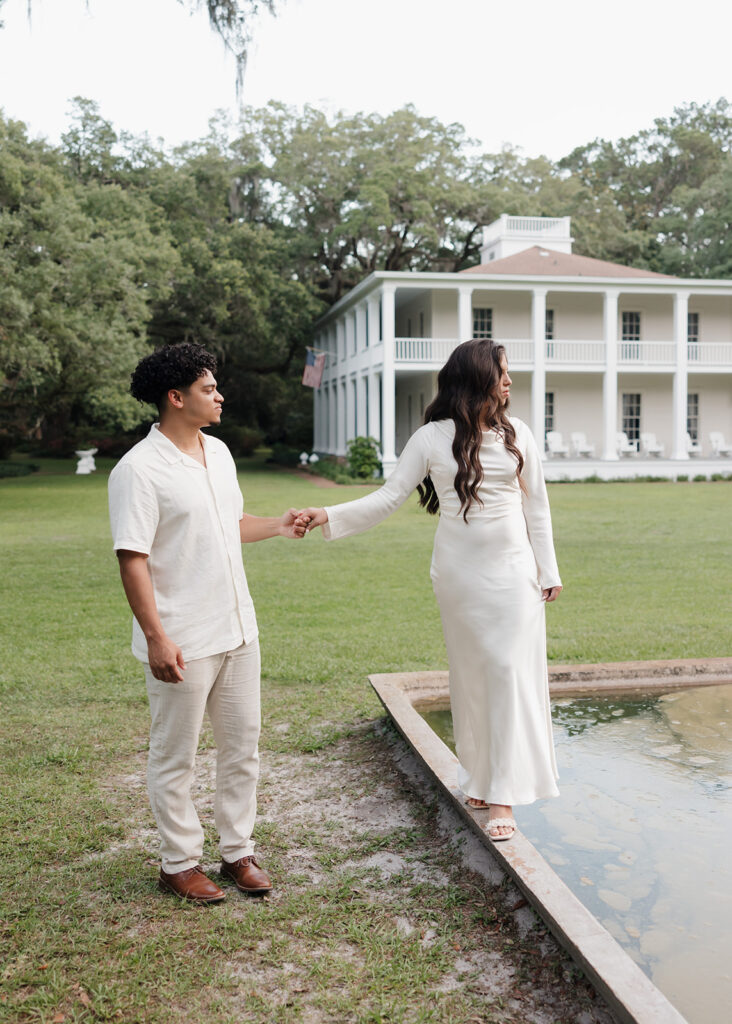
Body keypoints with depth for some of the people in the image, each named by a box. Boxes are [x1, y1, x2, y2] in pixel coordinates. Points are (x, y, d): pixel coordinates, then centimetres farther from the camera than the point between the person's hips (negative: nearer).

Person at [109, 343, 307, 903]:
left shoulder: (218, 451, 10)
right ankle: (179, 863, 25)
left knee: (243, 745, 15)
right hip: (182, 642, -7)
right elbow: (132, 559, -18)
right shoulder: (139, 469, -15)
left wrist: (277, 525, 9)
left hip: (237, 629, 8)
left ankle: (237, 850, 31)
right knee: (175, 757, 8)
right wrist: (156, 637, -21)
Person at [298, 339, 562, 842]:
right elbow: (389, 497, -4)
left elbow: (536, 507, 8)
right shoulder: (432, 438, -2)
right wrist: (328, 515, -16)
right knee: (470, 672, 7)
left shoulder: (517, 433, 4)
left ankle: (504, 795, 0)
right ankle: (480, 776, 24)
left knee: (510, 672, -4)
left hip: (513, 569, 1)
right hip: (460, 573, -1)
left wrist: (549, 570, 7)